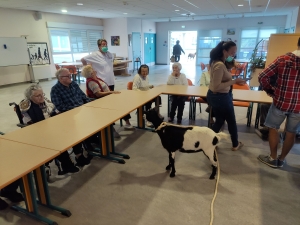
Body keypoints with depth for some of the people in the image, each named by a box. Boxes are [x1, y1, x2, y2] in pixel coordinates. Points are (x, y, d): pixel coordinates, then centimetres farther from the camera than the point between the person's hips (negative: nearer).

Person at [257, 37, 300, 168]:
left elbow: (262, 76, -10)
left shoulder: (283, 59, -7)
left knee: (273, 128, 15)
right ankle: (281, 159, 28)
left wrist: (269, 90, 3)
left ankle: (273, 158, 22)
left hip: (280, 101, -2)